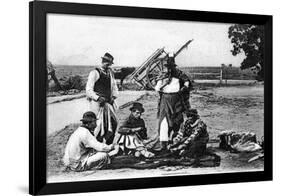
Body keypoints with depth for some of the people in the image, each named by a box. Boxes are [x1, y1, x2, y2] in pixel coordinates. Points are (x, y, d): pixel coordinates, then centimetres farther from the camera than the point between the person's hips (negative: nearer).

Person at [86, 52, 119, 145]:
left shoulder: (110, 72, 13)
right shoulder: (95, 73, -8)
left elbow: (114, 86, 22)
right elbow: (89, 90, -11)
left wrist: (113, 96, 6)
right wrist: (98, 98, -21)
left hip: (108, 102, 7)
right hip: (97, 103, -7)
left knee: (113, 123, 2)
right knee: (100, 124, -10)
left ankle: (108, 144, 15)